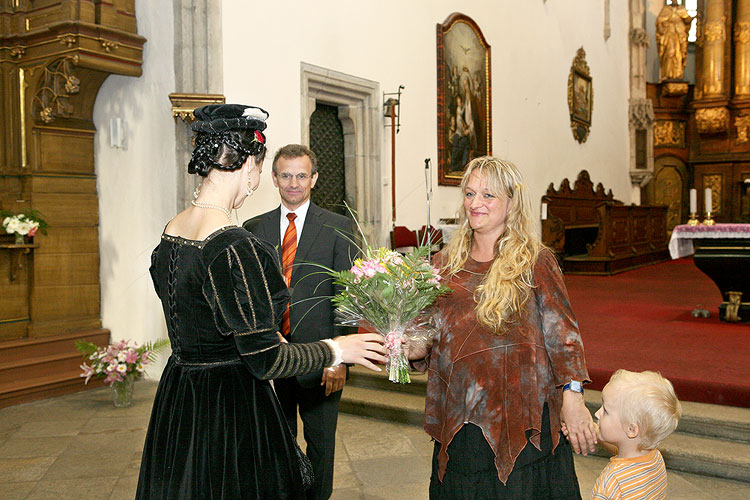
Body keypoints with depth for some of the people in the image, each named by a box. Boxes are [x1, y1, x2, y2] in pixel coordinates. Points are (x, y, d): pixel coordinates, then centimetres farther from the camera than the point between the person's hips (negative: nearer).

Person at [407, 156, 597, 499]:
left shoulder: (535, 262, -4)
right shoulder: (445, 263, 7)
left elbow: (562, 334, -6)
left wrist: (572, 399, -14)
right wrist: (417, 349, -6)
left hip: (522, 420, -4)